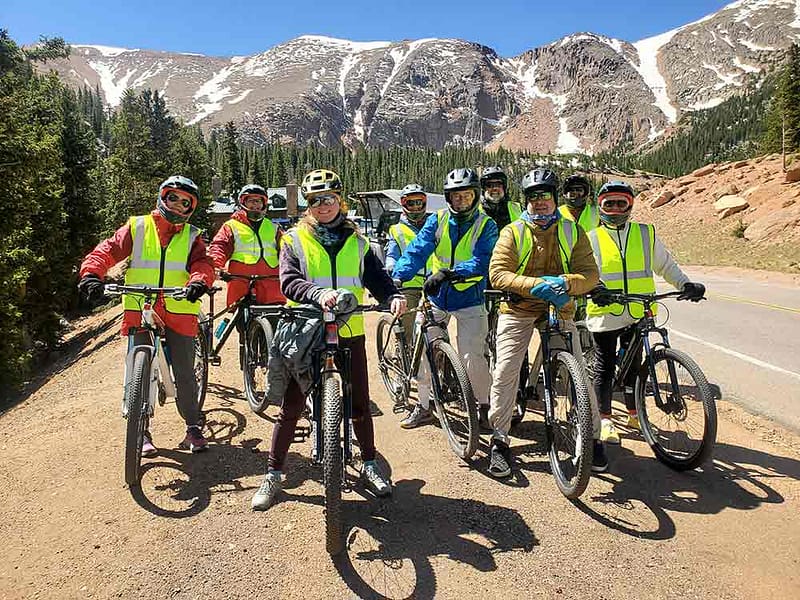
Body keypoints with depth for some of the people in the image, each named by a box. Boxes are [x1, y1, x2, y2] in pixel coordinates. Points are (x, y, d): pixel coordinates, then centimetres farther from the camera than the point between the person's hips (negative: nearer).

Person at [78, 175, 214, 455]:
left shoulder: (191, 236, 10)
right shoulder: (137, 227, 7)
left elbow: (203, 263, -6)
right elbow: (108, 250, -2)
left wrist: (199, 281, -29)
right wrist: (91, 273, -22)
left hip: (179, 313, 0)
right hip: (140, 312, 0)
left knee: (185, 374, 5)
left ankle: (193, 427, 20)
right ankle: (141, 432, 17)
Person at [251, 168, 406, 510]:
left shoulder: (356, 243, 11)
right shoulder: (295, 240, 1)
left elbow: (377, 278, 3)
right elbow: (288, 281, -14)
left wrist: (394, 296, -19)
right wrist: (318, 293, -34)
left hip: (349, 334, 2)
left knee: (360, 404, 10)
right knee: (291, 408, 5)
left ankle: (369, 465, 29)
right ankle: (274, 474, 20)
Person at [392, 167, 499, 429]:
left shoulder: (486, 225, -4)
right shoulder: (437, 220, 2)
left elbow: (481, 262, -19)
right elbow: (417, 250, -10)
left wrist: (448, 273, -35)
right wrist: (397, 277, -27)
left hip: (469, 299, -2)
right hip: (435, 296, 3)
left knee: (472, 358, -5)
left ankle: (484, 406, 19)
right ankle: (423, 406, 21)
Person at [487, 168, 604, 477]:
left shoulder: (572, 231, 3)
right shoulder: (512, 232, -2)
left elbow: (590, 273, -4)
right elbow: (497, 274, -13)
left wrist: (565, 283, -26)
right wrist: (534, 285, -28)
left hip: (559, 311, 1)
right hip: (517, 310, -1)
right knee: (505, 372, -7)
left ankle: (592, 438, 17)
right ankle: (499, 441, 6)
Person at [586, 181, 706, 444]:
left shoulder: (646, 234, 10)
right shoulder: (591, 239, 3)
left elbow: (666, 265, 14)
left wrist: (686, 285, -1)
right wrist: (593, 289, -24)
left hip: (637, 314, 2)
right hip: (605, 314, -2)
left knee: (634, 365, 13)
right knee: (604, 367, 5)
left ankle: (634, 415, 30)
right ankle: (605, 419, 17)